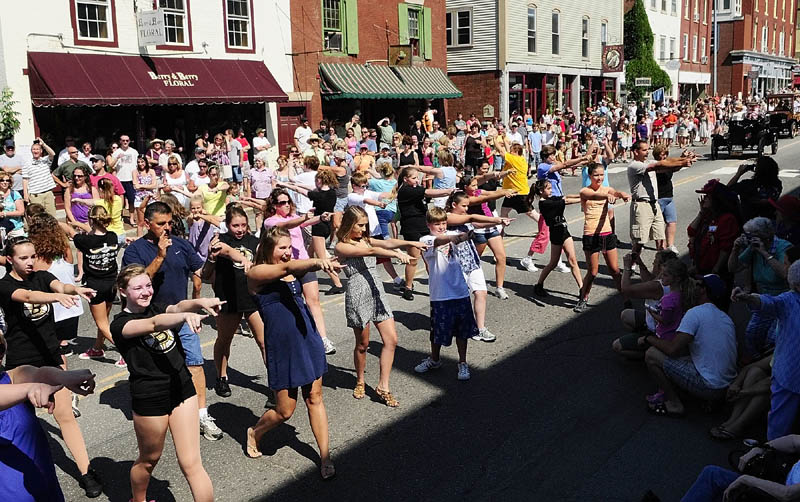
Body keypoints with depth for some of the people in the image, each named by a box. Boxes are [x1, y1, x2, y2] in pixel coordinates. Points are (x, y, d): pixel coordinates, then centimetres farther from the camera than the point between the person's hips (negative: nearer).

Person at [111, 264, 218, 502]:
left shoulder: (156, 308, 5)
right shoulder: (119, 324, -10)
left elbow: (177, 307, -17)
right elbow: (154, 324, -32)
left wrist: (199, 302, -41)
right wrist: (186, 316, -51)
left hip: (182, 387, 3)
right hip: (149, 397, -3)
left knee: (191, 463, 2)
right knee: (149, 459, 20)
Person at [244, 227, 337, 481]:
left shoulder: (295, 270, 8)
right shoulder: (256, 273, -12)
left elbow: (301, 267, -11)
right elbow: (286, 267, -28)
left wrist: (321, 264, -33)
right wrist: (318, 261, -44)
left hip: (309, 339, 5)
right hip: (282, 347, -5)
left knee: (314, 398, 8)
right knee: (285, 411, 6)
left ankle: (325, 458, 17)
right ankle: (254, 432, 36)